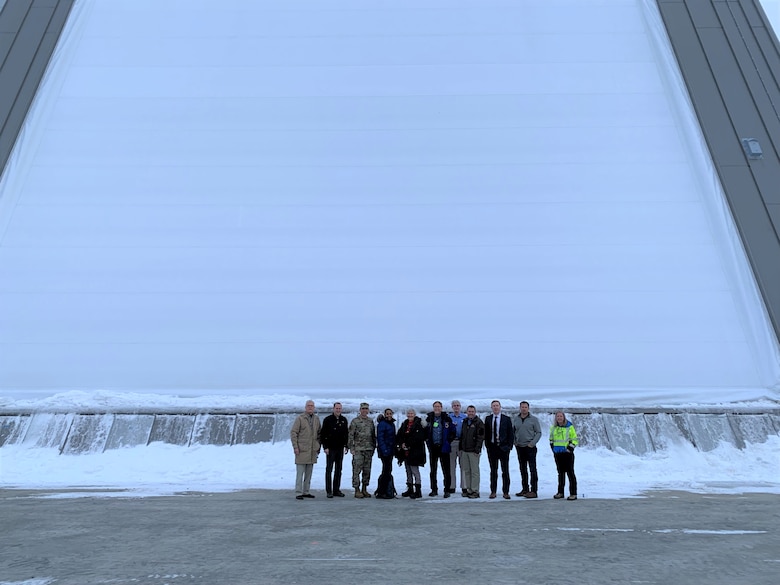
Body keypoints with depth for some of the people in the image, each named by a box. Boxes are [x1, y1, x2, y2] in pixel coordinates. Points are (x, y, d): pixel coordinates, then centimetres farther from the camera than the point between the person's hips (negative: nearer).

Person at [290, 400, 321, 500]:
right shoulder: (300, 419, -6)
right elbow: (293, 433, -8)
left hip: (313, 450, 6)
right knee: (300, 472, -3)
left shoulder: (316, 419, 10)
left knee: (309, 473, 11)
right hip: (302, 450, -5)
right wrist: (295, 446, -13)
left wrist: (318, 446, 12)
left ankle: (306, 491, 20)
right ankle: (298, 493, 3)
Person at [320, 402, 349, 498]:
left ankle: (336, 490, 16)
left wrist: (346, 446, 7)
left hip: (340, 448, 5)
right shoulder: (328, 420, -5)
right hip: (330, 449, -4)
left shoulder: (344, 420, 8)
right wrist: (325, 447, -11)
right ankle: (329, 491, 5)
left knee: (338, 470, 9)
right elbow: (322, 434, -6)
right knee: (329, 470, 0)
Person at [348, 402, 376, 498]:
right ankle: (357, 490, 3)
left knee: (367, 470, 8)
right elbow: (350, 435, -5)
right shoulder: (355, 421, -3)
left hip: (369, 449, 5)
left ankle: (364, 489, 18)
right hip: (358, 449, -5)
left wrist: (374, 447, 13)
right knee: (357, 470, -4)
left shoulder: (371, 421, 13)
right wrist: (351, 448, -10)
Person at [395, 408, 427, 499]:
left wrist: (407, 444, -16)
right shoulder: (404, 424, 13)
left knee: (415, 471, -7)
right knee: (408, 472, 14)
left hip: (415, 452, -7)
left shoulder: (419, 424, -8)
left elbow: (418, 438, -17)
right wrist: (401, 444, -7)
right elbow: (399, 436, 11)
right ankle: (410, 489, 23)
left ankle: (418, 491, -3)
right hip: (406, 452, 7)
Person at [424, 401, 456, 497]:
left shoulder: (446, 418, -2)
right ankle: (434, 489, 19)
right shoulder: (429, 418, 5)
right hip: (432, 448, 3)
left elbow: (452, 431, 1)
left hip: (443, 448, -3)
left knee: (446, 469, -2)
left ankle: (447, 490, 6)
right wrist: (427, 440, 4)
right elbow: (425, 431, 14)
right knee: (433, 470, 10)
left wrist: (448, 441, -3)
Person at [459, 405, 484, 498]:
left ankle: (475, 491, 1)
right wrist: (461, 447, 15)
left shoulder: (479, 422, -5)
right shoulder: (465, 422, 15)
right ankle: (468, 489, 15)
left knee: (474, 471, -3)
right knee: (466, 471, 8)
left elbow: (481, 436, -10)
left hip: (473, 451, -6)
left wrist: (477, 448, -16)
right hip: (464, 450, 7)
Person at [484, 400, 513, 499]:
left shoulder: (507, 419, 1)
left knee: (505, 471, 3)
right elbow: (486, 433, 7)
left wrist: (509, 446, -6)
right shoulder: (487, 419, 6)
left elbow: (511, 434, 2)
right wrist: (487, 445, -1)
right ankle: (493, 492, 15)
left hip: (503, 448, -1)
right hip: (492, 448, 1)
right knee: (493, 471, 8)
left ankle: (506, 492, 11)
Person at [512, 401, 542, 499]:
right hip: (519, 447, 5)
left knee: (532, 469, -6)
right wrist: (514, 442, 2)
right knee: (523, 469, 11)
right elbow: (512, 432, 15)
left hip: (530, 447, -4)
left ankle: (533, 491, -3)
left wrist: (532, 443, -11)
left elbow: (538, 432, -2)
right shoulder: (515, 419, 8)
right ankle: (525, 489, 19)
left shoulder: (534, 419, -2)